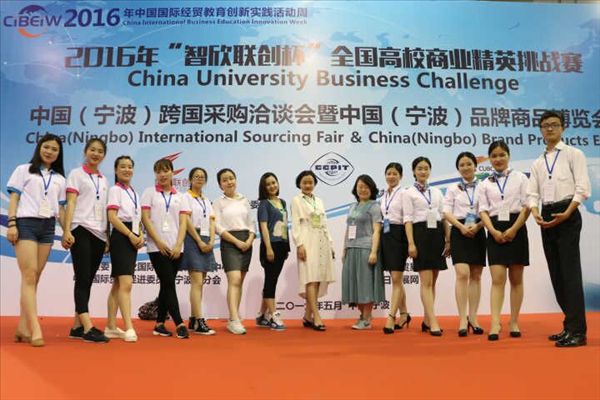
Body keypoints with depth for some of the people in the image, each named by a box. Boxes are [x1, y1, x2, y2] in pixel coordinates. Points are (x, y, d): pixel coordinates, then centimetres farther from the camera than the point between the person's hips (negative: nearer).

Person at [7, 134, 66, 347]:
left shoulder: (59, 179, 18)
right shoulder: (24, 170, 10)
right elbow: (14, 198, 2)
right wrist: (11, 223, -10)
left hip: (48, 227, 4)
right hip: (26, 223, -4)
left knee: (34, 278, 2)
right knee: (29, 276, -12)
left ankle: (23, 328, 6)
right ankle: (35, 330, -17)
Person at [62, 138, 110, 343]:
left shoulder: (104, 180, 19)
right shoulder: (76, 174, 5)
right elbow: (70, 203, -5)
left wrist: (108, 236, 10)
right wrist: (66, 231, -15)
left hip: (99, 233, 5)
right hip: (81, 230, -5)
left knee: (88, 280, 6)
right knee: (83, 279, -10)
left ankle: (77, 326, 11)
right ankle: (88, 328, -14)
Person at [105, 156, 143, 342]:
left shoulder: (134, 192, 20)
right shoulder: (115, 189, -3)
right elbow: (112, 217, -13)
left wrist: (140, 235, 3)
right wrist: (131, 235, -17)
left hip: (133, 239, 8)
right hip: (121, 237, -8)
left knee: (118, 284, 10)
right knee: (126, 283, -15)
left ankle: (111, 327, 16)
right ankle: (128, 328, -16)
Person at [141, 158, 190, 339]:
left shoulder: (180, 197, 12)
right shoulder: (149, 192, 6)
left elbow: (183, 222, 5)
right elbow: (145, 218, -2)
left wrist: (178, 245, -8)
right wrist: (159, 242, -10)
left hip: (175, 248, 3)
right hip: (157, 247, -3)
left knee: (167, 285, 7)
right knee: (168, 284, -8)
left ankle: (160, 324, 16)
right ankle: (179, 323, -6)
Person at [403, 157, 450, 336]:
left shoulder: (437, 192, 15)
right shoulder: (409, 193, 3)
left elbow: (444, 216, 13)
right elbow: (408, 219, -4)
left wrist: (448, 239, 5)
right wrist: (411, 243, -13)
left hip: (437, 233, 5)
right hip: (421, 233, -5)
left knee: (432, 281, 7)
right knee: (426, 281, -8)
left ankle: (426, 320, 16)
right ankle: (433, 322, -7)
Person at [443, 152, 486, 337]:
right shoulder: (453, 189, 10)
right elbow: (447, 213, 3)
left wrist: (477, 226, -15)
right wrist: (461, 226, -13)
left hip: (478, 232, 1)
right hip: (460, 232, -1)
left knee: (476, 276, 4)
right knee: (462, 274, -12)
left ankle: (473, 318, 12)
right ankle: (462, 319, -11)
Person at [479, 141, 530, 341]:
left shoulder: (520, 178, 5)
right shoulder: (486, 183, 10)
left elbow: (527, 206, -2)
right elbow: (483, 210, 4)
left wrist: (514, 229, -13)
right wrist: (494, 231, -12)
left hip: (515, 229, 0)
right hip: (496, 231, 1)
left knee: (516, 279, 6)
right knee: (497, 279, -7)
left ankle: (514, 322, 15)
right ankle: (495, 324, -11)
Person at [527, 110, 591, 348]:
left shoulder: (573, 154, 3)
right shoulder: (538, 163, 18)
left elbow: (582, 187, -8)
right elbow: (533, 193, 9)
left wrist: (567, 213, -20)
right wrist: (535, 213, -11)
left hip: (567, 215, -6)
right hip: (547, 218, 6)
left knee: (570, 271, -11)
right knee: (556, 272, 7)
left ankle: (577, 331, -10)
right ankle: (570, 325, 15)